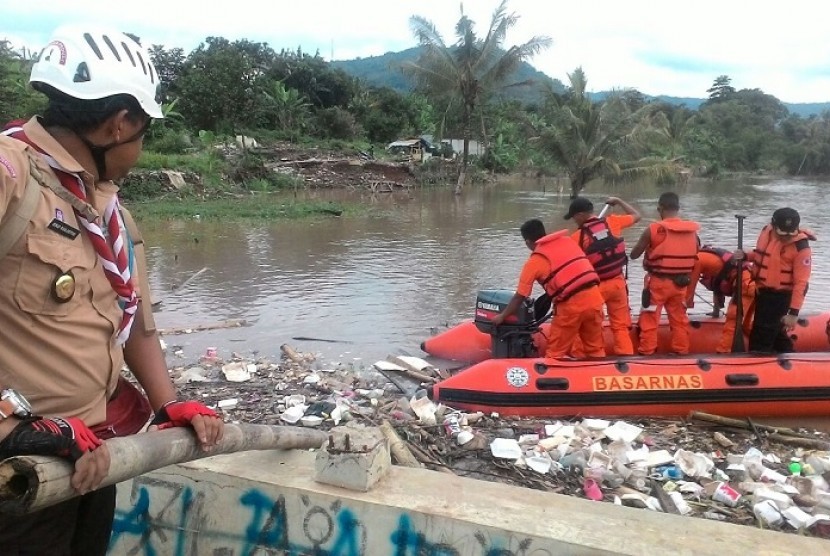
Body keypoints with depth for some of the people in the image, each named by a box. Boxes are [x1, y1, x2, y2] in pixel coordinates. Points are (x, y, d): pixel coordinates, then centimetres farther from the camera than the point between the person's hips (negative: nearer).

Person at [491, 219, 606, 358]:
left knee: (555, 353, 9)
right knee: (595, 349, 17)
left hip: (571, 305, -5)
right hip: (594, 296, 5)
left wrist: (502, 316, 18)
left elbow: (519, 297, 5)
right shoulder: (568, 241, 15)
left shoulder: (534, 261, 1)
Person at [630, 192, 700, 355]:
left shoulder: (653, 229, -12)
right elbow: (695, 256, 9)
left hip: (658, 282, -4)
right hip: (681, 283, 5)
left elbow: (634, 255, -5)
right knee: (679, 319, 17)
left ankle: (646, 353, 8)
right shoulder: (692, 230, 1)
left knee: (649, 320, 5)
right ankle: (681, 352, 26)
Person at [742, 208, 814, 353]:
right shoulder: (767, 231, -2)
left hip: (779, 295, -7)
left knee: (762, 336, -8)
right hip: (762, 291, 7)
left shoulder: (801, 248, -21)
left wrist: (794, 312, -23)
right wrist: (746, 256, -4)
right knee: (775, 331, 22)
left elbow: (801, 283, -20)